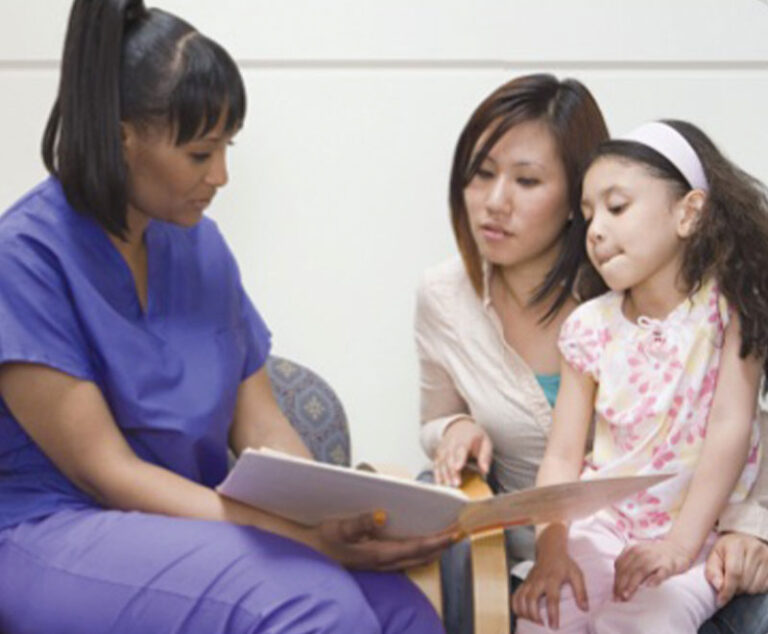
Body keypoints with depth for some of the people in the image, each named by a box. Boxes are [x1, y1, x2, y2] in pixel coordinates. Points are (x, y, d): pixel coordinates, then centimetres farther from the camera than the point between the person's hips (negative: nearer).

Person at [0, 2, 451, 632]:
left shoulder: (200, 244, 8)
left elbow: (261, 426, 9)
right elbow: (104, 470, -15)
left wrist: (340, 516, -13)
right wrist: (304, 538, -23)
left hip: (197, 521, 6)